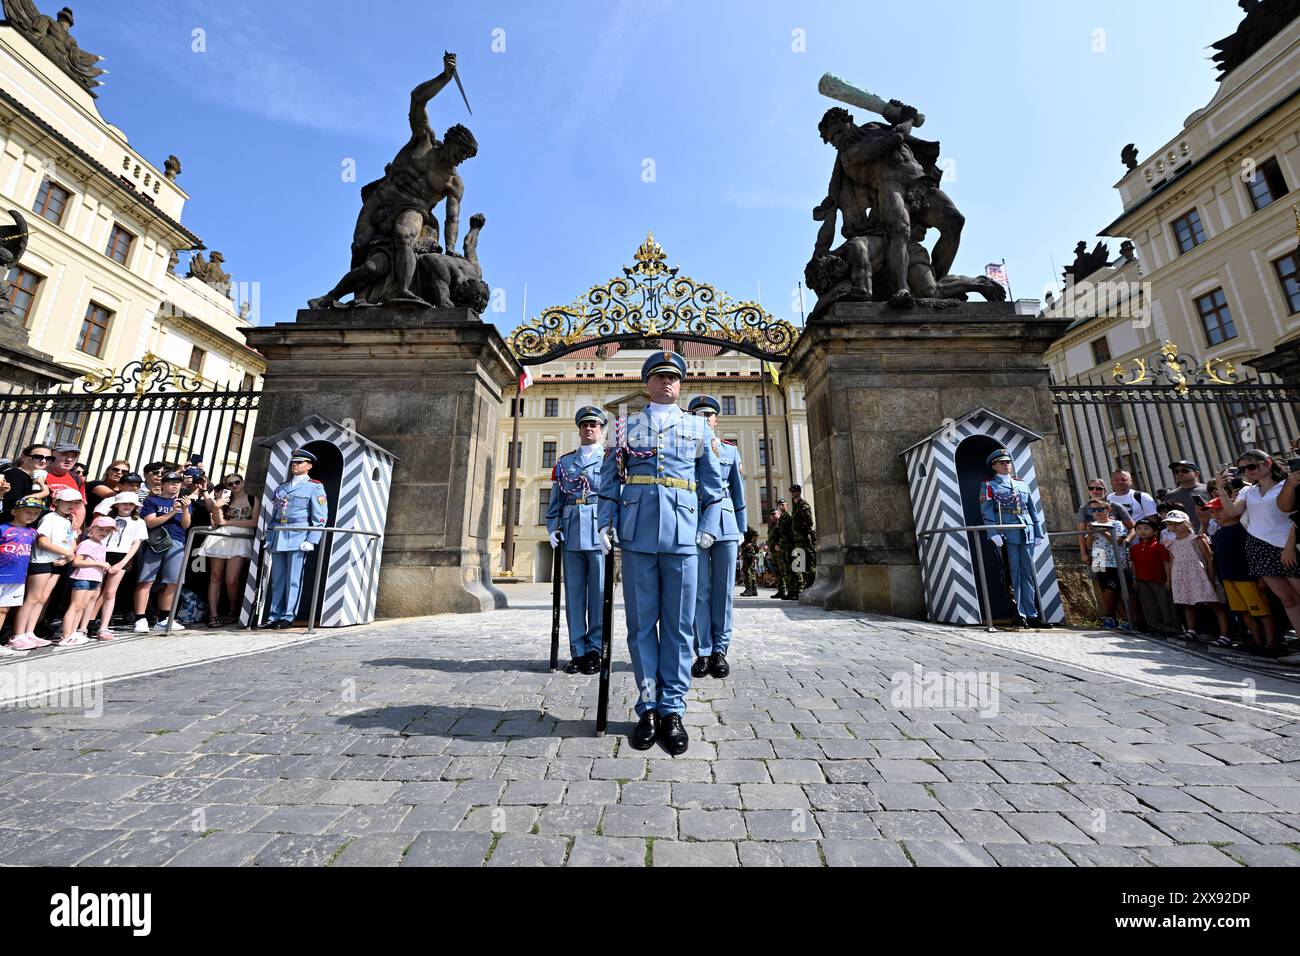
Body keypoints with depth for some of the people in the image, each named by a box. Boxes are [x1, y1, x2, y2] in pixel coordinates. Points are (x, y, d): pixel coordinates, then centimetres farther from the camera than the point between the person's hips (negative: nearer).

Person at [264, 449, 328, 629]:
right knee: (277, 579, 8)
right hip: (278, 537, 6)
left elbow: (320, 517, -6)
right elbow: (274, 513, 23)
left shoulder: (314, 487, 1)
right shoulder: (281, 487, 19)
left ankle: (289, 617, 4)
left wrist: (311, 541, -14)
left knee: (293, 579, -2)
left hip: (298, 537, -5)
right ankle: (275, 616, 15)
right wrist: (269, 536, 14)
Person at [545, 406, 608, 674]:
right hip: (571, 535, 3)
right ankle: (578, 652, 16)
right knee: (573, 594, 6)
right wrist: (552, 528, 5)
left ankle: (594, 650, 13)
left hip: (599, 533, -3)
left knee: (598, 593, 2)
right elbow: (555, 500, 16)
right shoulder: (564, 462, 17)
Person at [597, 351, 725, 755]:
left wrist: (709, 527, 4)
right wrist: (606, 523, 1)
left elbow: (714, 483, 13)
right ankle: (648, 708, 19)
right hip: (637, 535, 0)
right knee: (641, 623, 5)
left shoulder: (698, 427, 14)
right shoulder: (626, 426, 14)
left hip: (682, 535, 0)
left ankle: (672, 710, 17)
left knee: (678, 625, 4)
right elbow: (609, 479, 11)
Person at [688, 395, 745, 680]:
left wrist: (741, 528, 10)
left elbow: (738, 492, 15)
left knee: (723, 590, 3)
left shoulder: (730, 450, 17)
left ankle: (720, 650, 13)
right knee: (699, 591, 0)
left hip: (725, 525, 2)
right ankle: (703, 652, 9)